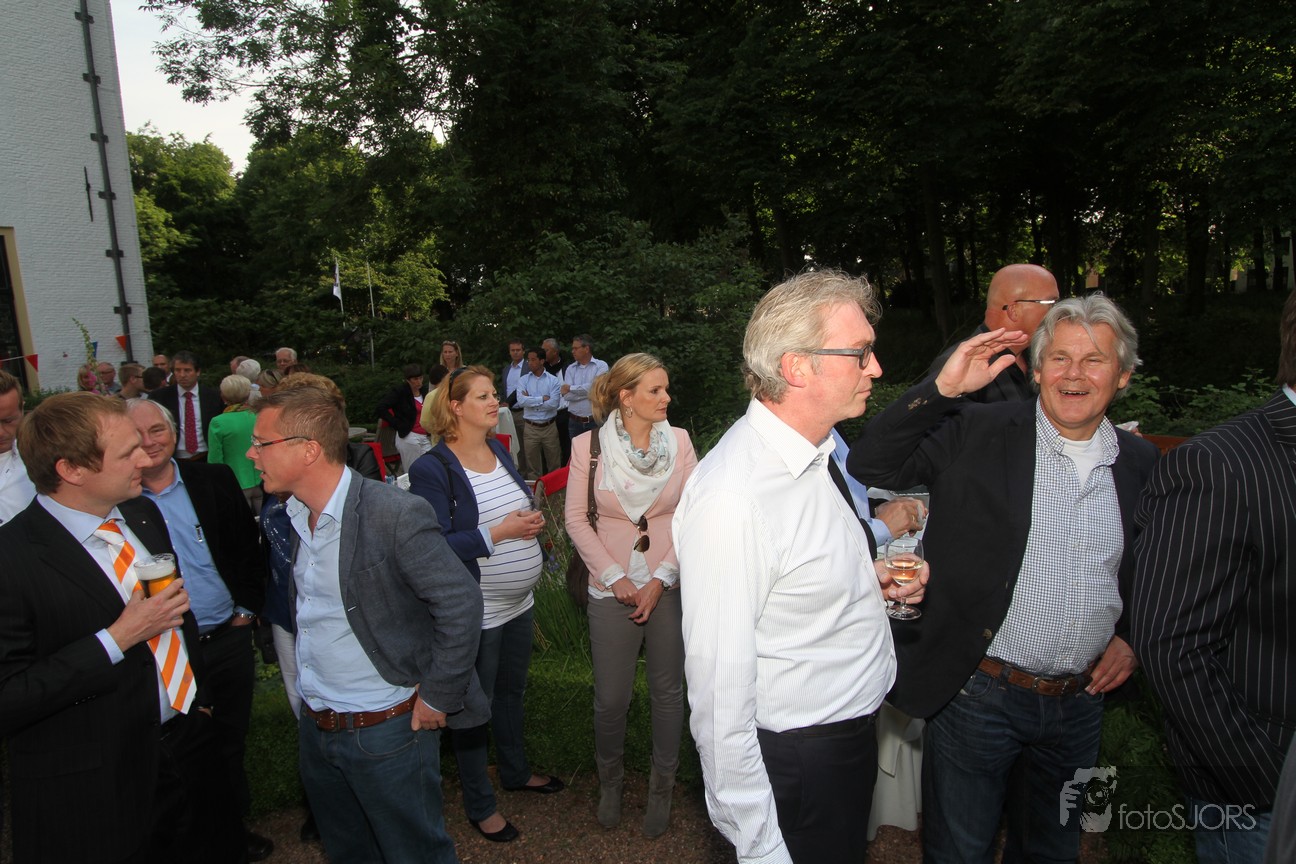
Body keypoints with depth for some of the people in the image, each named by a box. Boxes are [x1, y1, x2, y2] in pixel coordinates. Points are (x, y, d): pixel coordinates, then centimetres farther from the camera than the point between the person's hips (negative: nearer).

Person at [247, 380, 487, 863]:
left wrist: (438, 698, -17)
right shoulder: (291, 515, 1)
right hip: (315, 728, 7)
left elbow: (460, 604, -23)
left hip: (386, 729, -7)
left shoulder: (395, 515, -25)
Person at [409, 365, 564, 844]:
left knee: (512, 689, 24)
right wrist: (497, 533, -25)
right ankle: (479, 804, 30)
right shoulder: (432, 469, -18)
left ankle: (516, 771, 47)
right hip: (475, 613, -7)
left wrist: (531, 519, -4)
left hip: (519, 603, 7)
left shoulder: (499, 450, 5)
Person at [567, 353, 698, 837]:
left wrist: (661, 579, -10)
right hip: (612, 590, -1)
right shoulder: (589, 445, -5)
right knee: (611, 697, 6)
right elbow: (576, 519, -2)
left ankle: (662, 787, 36)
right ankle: (610, 782, 37)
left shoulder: (679, 441, -2)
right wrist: (615, 577, -8)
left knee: (668, 691, 12)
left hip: (670, 586, 1)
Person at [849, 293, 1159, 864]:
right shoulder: (978, 434, -9)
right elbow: (871, 466, -17)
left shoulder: (1142, 464, 4)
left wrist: (1130, 638, 2)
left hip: (1080, 705, 4)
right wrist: (944, 387, -25)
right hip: (976, 697, -4)